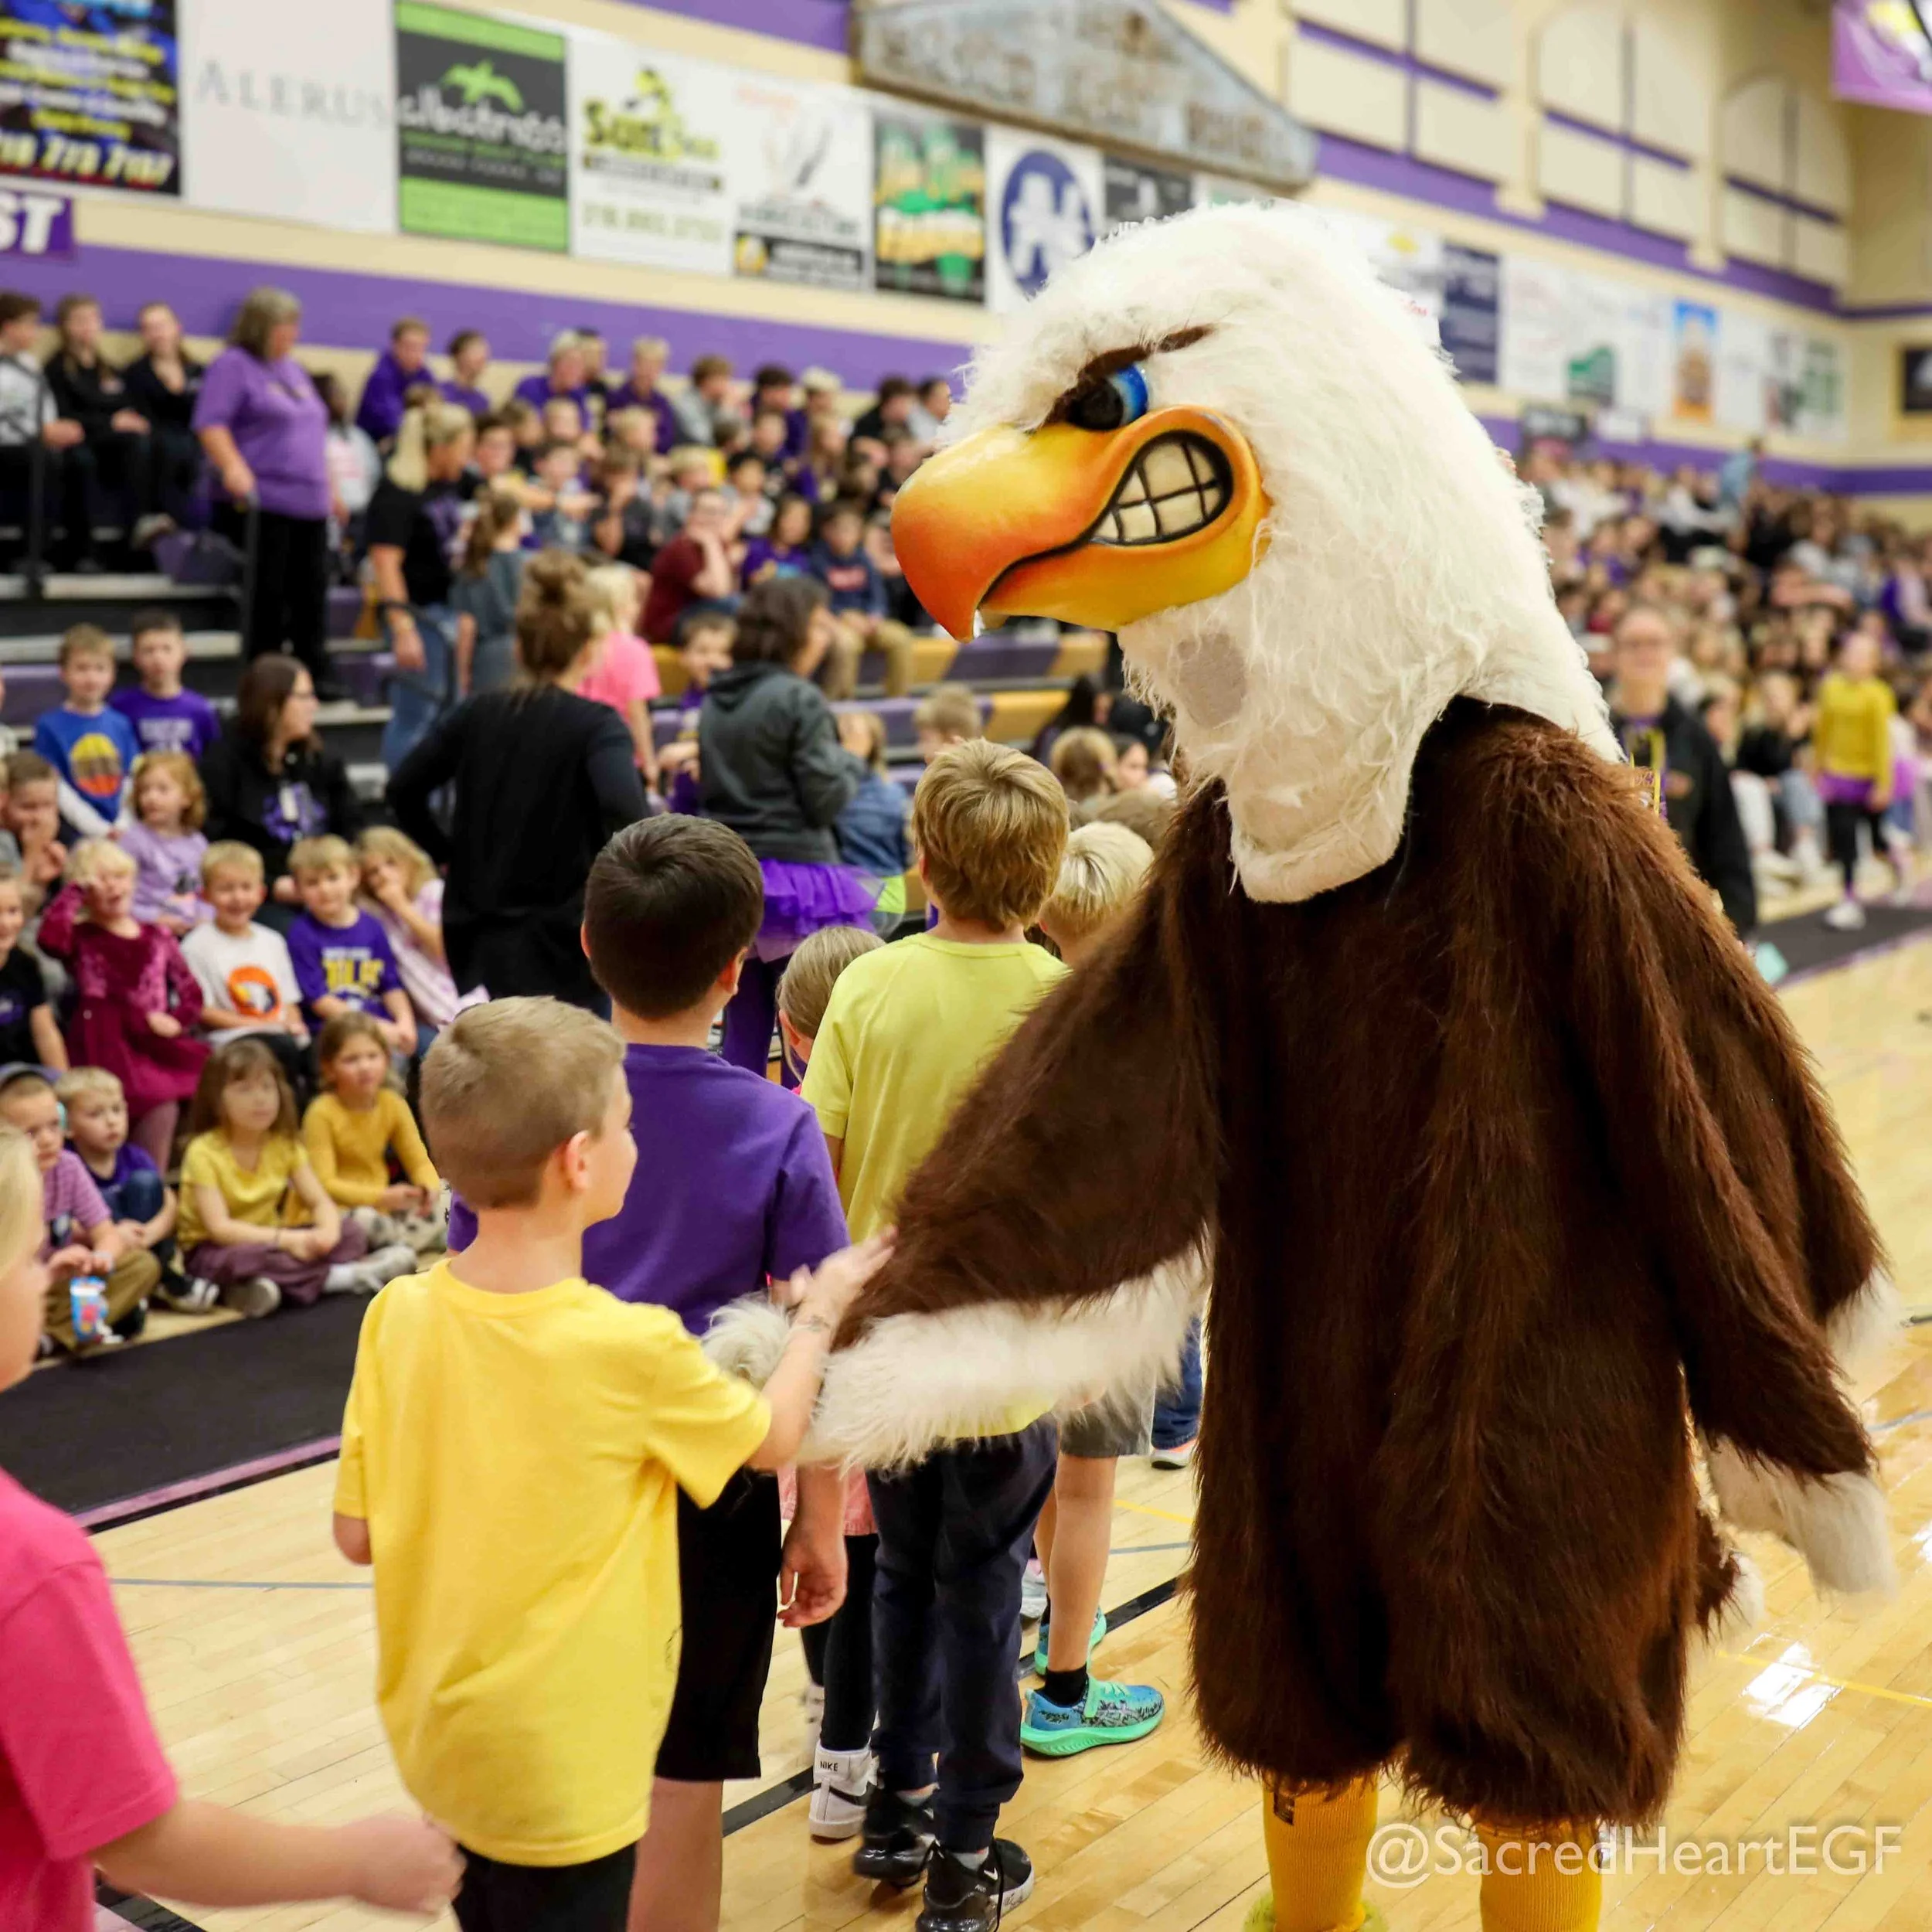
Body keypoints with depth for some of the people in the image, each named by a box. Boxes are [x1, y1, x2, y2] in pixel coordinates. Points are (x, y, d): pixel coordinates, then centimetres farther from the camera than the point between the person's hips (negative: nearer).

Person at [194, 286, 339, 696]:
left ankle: (315, 674, 13)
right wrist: (233, 467, -28)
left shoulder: (294, 370, 22)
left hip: (311, 503, 8)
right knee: (267, 594, -5)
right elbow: (210, 423, -14)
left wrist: (329, 486, 24)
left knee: (312, 592, 6)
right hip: (264, 501, -7)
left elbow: (315, 431, 28)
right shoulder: (233, 366, -4)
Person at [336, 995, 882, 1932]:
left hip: (438, 1739, 5)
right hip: (564, 1771, -5)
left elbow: (358, 1534, -2)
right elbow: (774, 1439, -4)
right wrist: (820, 1312, 11)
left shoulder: (398, 1315, -11)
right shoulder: (633, 1347, -24)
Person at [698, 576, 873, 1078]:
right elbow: (828, 798, -12)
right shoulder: (798, 700, -12)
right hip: (797, 875, -6)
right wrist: (852, 759, 5)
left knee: (742, 1035, 13)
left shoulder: (715, 701, 9)